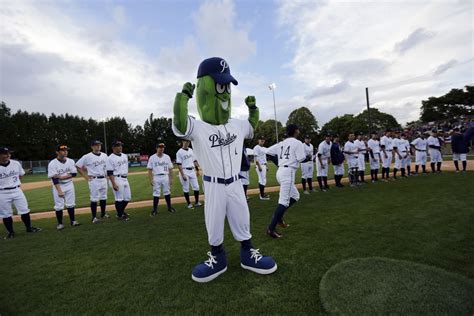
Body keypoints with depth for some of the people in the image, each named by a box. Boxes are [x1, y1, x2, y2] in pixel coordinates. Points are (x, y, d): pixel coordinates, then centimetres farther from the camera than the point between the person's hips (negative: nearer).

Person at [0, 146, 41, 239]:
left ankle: (29, 228, 23)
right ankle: (10, 232, 24)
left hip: (17, 191, 3)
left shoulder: (16, 163, 0)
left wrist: (17, 183, 7)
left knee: (24, 210, 8)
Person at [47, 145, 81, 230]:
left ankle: (73, 221, 21)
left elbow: (74, 174, -6)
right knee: (59, 206, 1)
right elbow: (54, 179, -18)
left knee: (71, 204, 10)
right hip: (58, 186, -3)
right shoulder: (52, 164, -14)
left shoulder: (70, 161, -2)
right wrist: (59, 191, -24)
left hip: (69, 185, 3)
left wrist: (61, 177, -20)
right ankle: (60, 223, 15)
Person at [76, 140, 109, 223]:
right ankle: (94, 217, 6)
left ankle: (103, 214, 27)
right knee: (94, 199, -3)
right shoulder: (87, 157, -8)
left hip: (103, 179, 6)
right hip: (94, 180, -6)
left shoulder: (104, 155, 8)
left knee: (104, 198, 13)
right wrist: (85, 176, -7)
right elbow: (77, 166, -5)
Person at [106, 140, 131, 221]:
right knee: (119, 198, -1)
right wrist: (114, 184, -20)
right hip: (117, 180, -7)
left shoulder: (125, 156, 12)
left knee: (128, 197, 13)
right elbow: (110, 173, -14)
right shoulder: (111, 158, -11)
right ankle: (119, 215, 13)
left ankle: (121, 211, 34)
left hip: (125, 179, 8)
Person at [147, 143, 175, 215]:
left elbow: (170, 168, 7)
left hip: (165, 177, 2)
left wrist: (171, 178, 3)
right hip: (156, 177, -2)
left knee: (167, 192, 9)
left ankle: (169, 207, 22)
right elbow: (150, 169, -1)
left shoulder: (167, 157, 6)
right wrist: (150, 179, -8)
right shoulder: (152, 158, 0)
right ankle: (155, 210, 9)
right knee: (156, 194, 1)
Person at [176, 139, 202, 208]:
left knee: (196, 187, 6)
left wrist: (197, 170, 12)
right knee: (186, 189, 3)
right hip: (185, 171, -6)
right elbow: (179, 164, -12)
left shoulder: (191, 150, 12)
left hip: (192, 171, 6)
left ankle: (197, 202, 17)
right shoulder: (179, 152, -8)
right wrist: (183, 175, -17)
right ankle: (189, 204, 13)